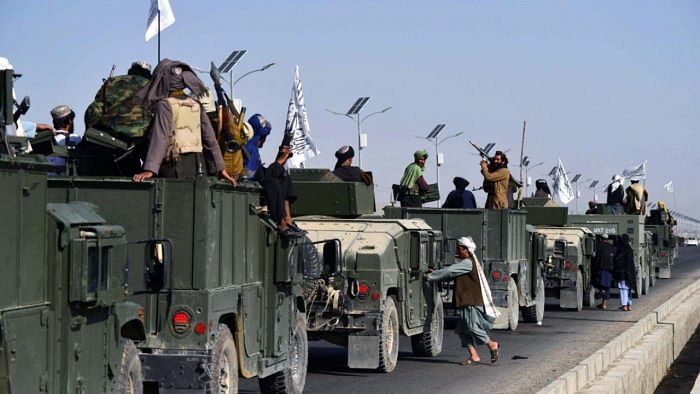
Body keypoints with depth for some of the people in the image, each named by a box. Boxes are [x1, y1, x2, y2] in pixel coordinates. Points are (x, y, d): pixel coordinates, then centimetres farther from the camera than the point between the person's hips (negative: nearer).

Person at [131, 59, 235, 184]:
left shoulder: (165, 105, -7)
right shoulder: (195, 105, 12)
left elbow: (160, 138, -19)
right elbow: (209, 138, 13)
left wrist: (149, 170, -26)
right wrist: (221, 168, 17)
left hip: (175, 166, -6)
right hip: (197, 164, 6)